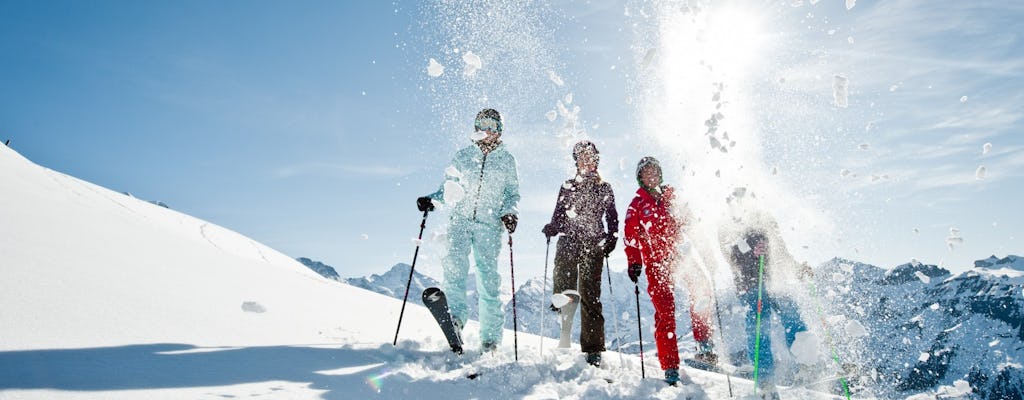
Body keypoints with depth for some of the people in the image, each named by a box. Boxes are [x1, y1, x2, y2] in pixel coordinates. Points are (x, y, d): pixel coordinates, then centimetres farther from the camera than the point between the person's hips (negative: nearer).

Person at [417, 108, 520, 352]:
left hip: (489, 224, -1)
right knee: (455, 263, -24)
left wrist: (509, 213, -5)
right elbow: (449, 188, 20)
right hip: (460, 218, 1)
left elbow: (513, 194, 14)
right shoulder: (463, 156, 17)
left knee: (488, 276, -4)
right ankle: (455, 314, -25)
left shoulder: (506, 160, 15)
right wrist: (431, 200, 2)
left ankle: (491, 335, 2)